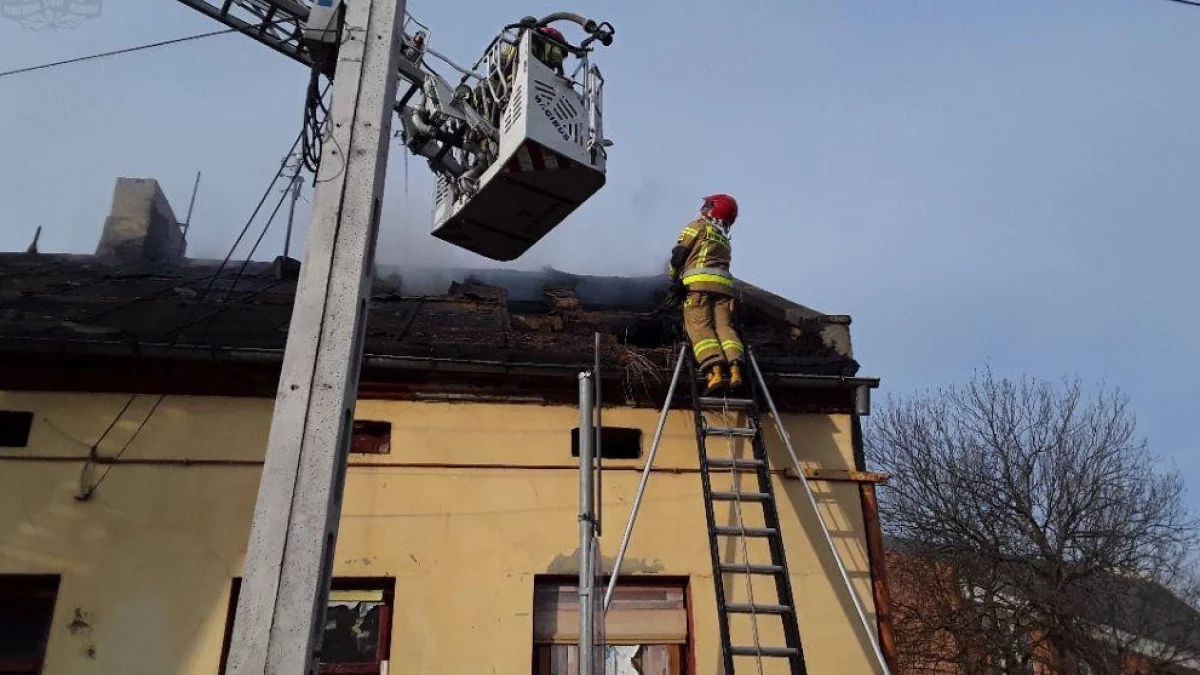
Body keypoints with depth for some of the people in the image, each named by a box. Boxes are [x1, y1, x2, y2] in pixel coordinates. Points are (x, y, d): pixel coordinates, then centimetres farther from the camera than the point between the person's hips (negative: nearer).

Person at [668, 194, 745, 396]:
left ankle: (715, 372, -34)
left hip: (699, 281, -5)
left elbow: (679, 253, 5)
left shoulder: (698, 226, 16)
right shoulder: (725, 240, 34)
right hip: (724, 283, 5)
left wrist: (674, 279, 15)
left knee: (699, 325, -15)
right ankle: (735, 369, -30)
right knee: (724, 325, -7)